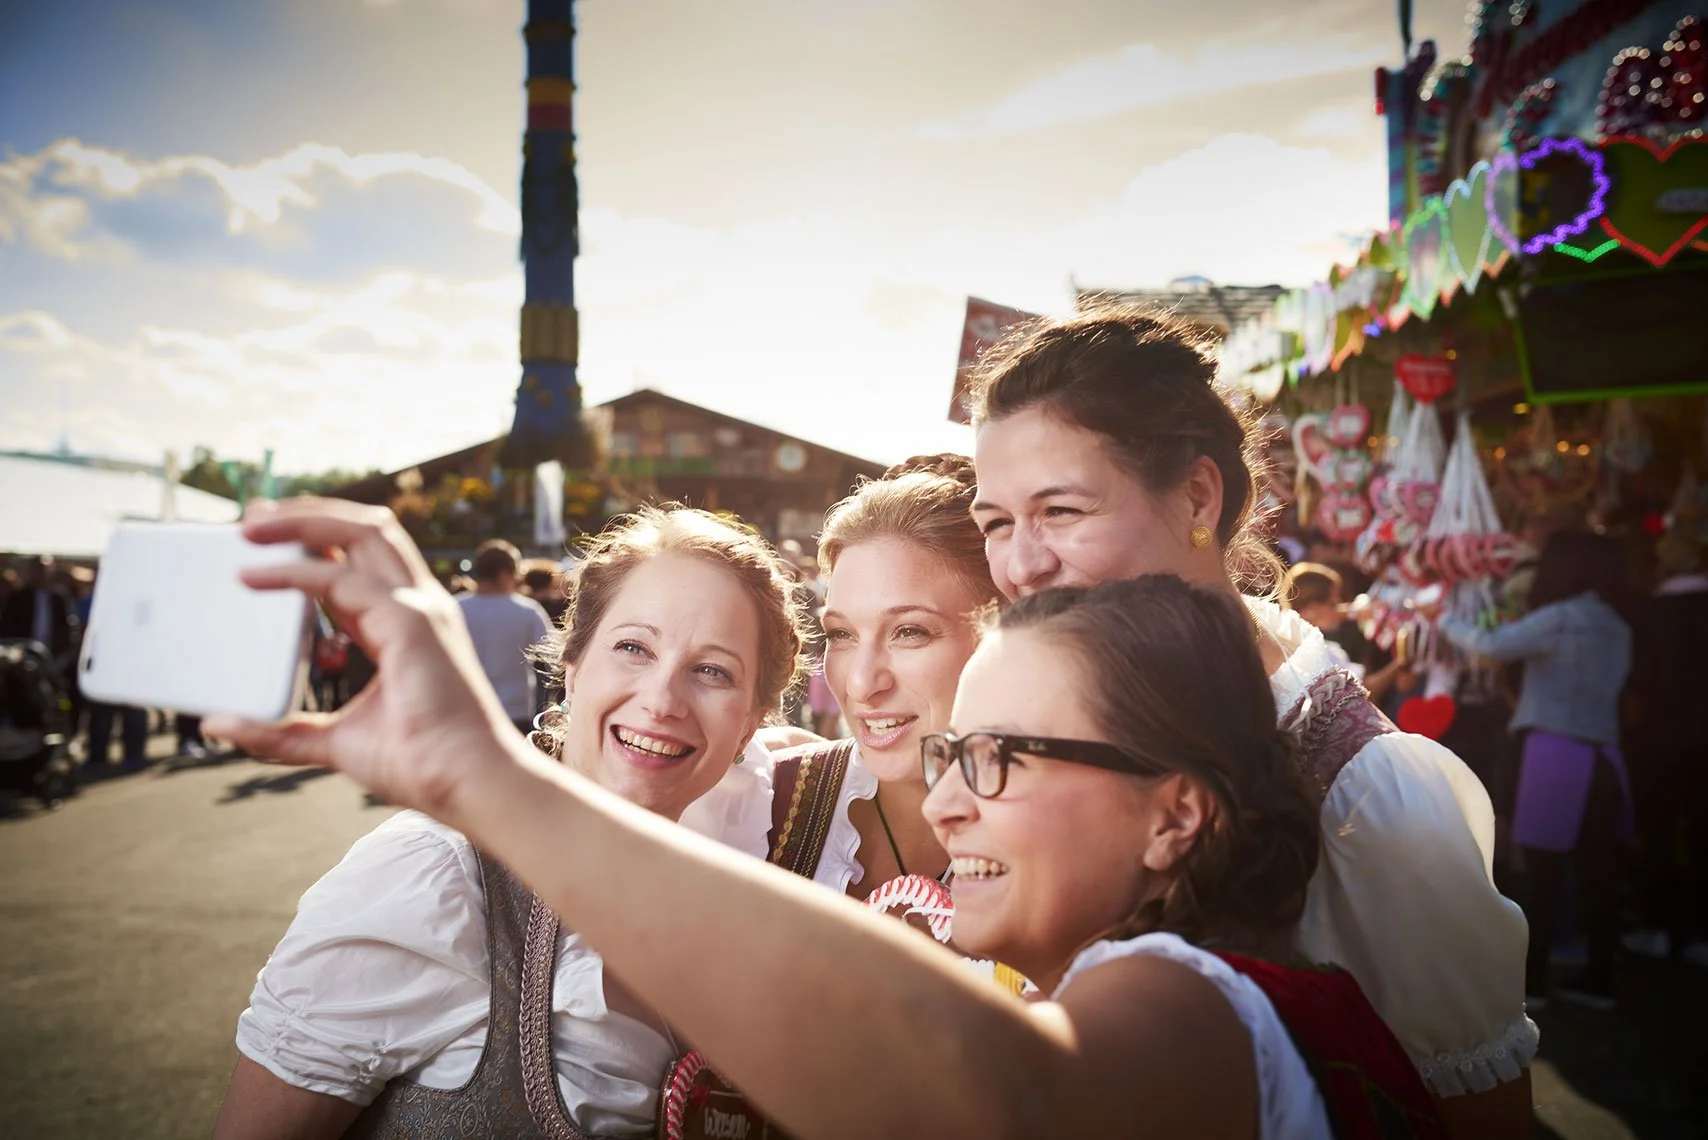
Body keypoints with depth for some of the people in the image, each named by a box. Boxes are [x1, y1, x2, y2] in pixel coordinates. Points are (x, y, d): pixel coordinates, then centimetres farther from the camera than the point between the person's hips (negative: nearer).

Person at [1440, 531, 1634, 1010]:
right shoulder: (1617, 628, 14)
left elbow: (1493, 645, -11)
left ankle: (1532, 979, 3)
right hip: (1603, 756, 7)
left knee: (1544, 869, -2)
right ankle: (1598, 978, 14)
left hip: (1557, 753, -7)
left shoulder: (1561, 618, -9)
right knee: (1597, 871, 8)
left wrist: (1447, 621, 4)